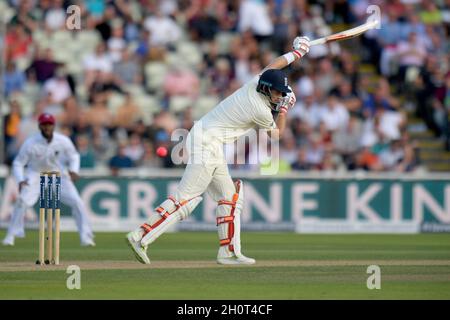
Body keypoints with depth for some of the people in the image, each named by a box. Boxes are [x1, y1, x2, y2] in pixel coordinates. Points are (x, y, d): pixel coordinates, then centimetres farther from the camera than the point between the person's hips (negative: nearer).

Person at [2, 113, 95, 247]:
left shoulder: (63, 141, -20)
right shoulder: (30, 143, -25)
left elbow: (74, 156, -1)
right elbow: (18, 163, -15)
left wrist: (73, 170, -21)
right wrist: (20, 180, -32)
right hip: (35, 174, -2)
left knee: (76, 202, -11)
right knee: (23, 201, -21)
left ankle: (86, 236, 1)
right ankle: (11, 236, -6)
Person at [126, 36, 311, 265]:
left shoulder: (255, 84, 7)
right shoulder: (261, 110, -15)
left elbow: (273, 66, 29)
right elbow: (277, 133, 6)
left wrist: (296, 54, 36)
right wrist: (284, 108, 15)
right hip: (207, 143, -10)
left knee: (229, 196, 12)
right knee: (186, 197, -15)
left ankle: (229, 252, 13)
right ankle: (141, 237, -21)